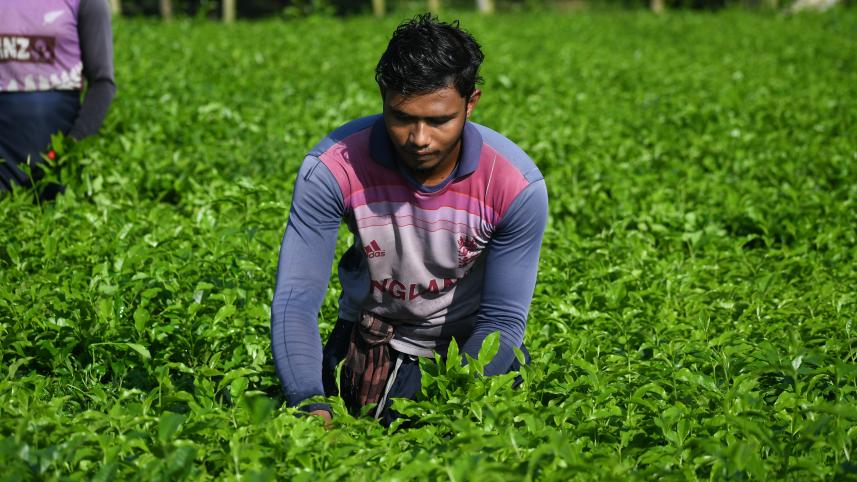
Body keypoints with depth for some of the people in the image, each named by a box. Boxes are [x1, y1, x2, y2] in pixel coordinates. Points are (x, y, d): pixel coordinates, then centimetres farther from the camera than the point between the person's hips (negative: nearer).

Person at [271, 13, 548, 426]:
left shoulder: (518, 185, -26)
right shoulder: (332, 169, -27)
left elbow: (502, 318, -19)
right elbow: (295, 299, -28)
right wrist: (311, 406, -45)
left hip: (470, 344, 0)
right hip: (371, 341, 0)